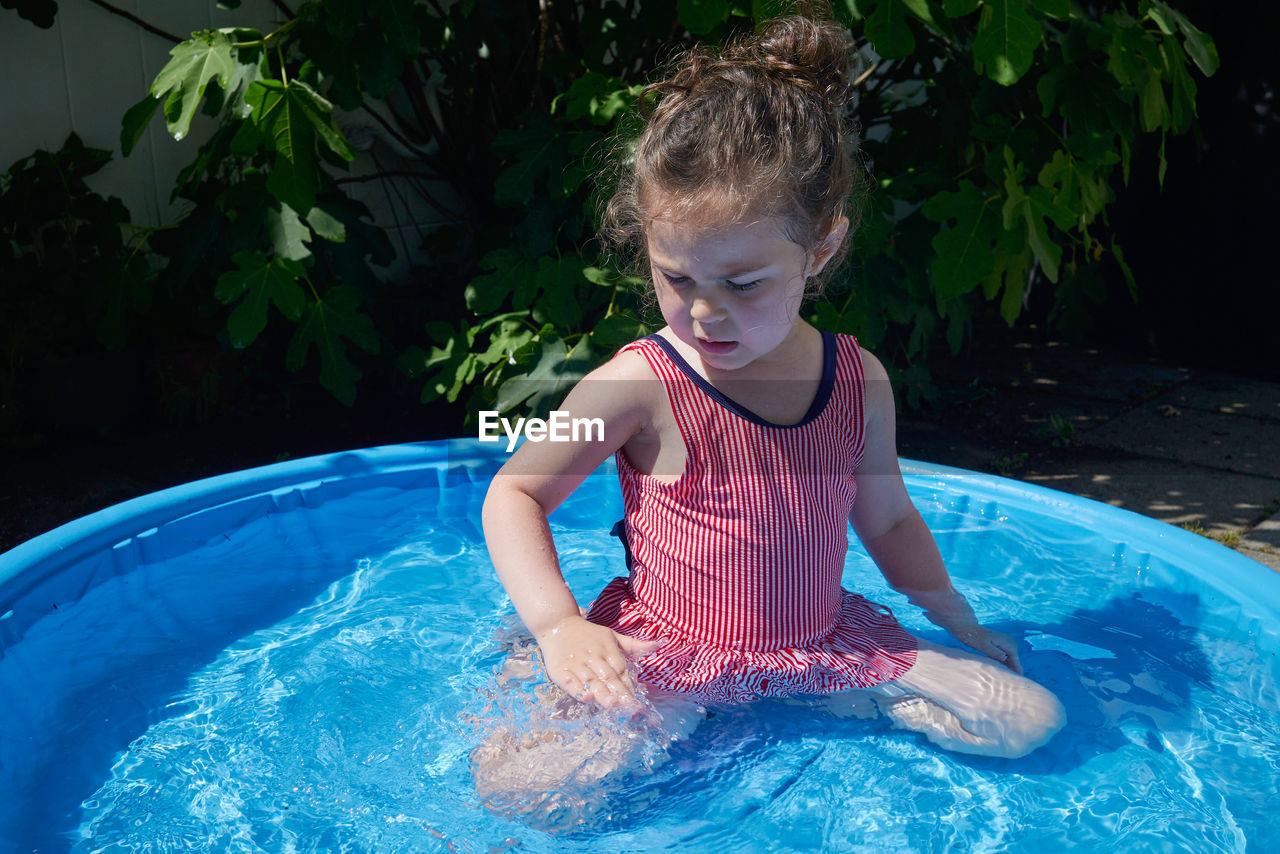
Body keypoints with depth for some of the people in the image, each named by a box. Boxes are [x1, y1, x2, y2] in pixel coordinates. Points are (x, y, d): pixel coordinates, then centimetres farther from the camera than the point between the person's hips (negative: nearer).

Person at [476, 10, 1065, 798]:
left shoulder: (858, 381, -5)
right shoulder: (641, 384, -18)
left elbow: (887, 520, 12)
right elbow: (515, 493, -8)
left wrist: (960, 625, 18)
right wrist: (559, 626, -21)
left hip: (825, 640, 5)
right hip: (665, 651, -4)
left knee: (1029, 720, -3)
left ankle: (811, 699, 6)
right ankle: (687, 712, 1)